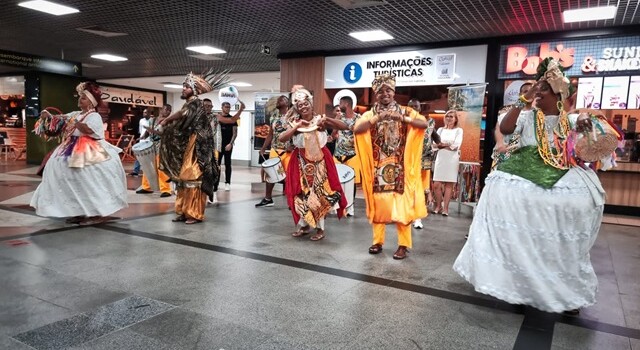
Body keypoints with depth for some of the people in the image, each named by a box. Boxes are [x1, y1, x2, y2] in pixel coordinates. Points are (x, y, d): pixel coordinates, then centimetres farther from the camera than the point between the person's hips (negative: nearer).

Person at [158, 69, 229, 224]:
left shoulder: (195, 102, -9)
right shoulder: (189, 104, 18)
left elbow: (181, 114, -24)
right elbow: (180, 125, 18)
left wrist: (166, 121, -9)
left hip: (195, 147, -10)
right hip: (185, 147, 10)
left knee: (192, 178, -9)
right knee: (183, 178, 9)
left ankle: (195, 214, -5)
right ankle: (184, 211, 15)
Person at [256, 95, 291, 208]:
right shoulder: (273, 117, 11)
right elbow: (270, 134, 15)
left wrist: (293, 146, -23)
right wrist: (263, 147, 8)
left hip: (288, 151, -6)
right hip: (274, 150, 6)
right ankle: (267, 199, 22)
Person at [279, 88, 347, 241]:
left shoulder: (320, 120, -5)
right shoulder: (295, 122, -1)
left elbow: (345, 127, -13)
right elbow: (281, 138, -16)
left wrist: (328, 120, -26)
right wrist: (297, 126, -22)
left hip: (319, 161, -2)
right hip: (301, 162, 2)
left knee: (319, 193, 2)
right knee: (302, 193, 8)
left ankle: (320, 228, 14)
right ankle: (304, 225, 25)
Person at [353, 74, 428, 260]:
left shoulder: (405, 111, 6)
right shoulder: (370, 114, 6)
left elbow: (424, 124, -8)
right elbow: (356, 129, -11)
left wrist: (402, 118, -20)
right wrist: (378, 118, -19)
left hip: (400, 167, -1)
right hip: (378, 167, 1)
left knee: (402, 204, -4)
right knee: (378, 202, 4)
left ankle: (403, 245, 5)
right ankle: (378, 241, 17)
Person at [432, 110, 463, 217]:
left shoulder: (458, 130, 6)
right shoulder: (440, 130, 15)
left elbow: (456, 146, -7)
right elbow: (436, 144, 5)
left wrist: (443, 144, -3)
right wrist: (449, 145, -7)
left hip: (452, 159, -2)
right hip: (441, 158, 3)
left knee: (449, 184, -2)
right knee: (436, 184, -3)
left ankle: (445, 207, 4)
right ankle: (438, 205, 13)